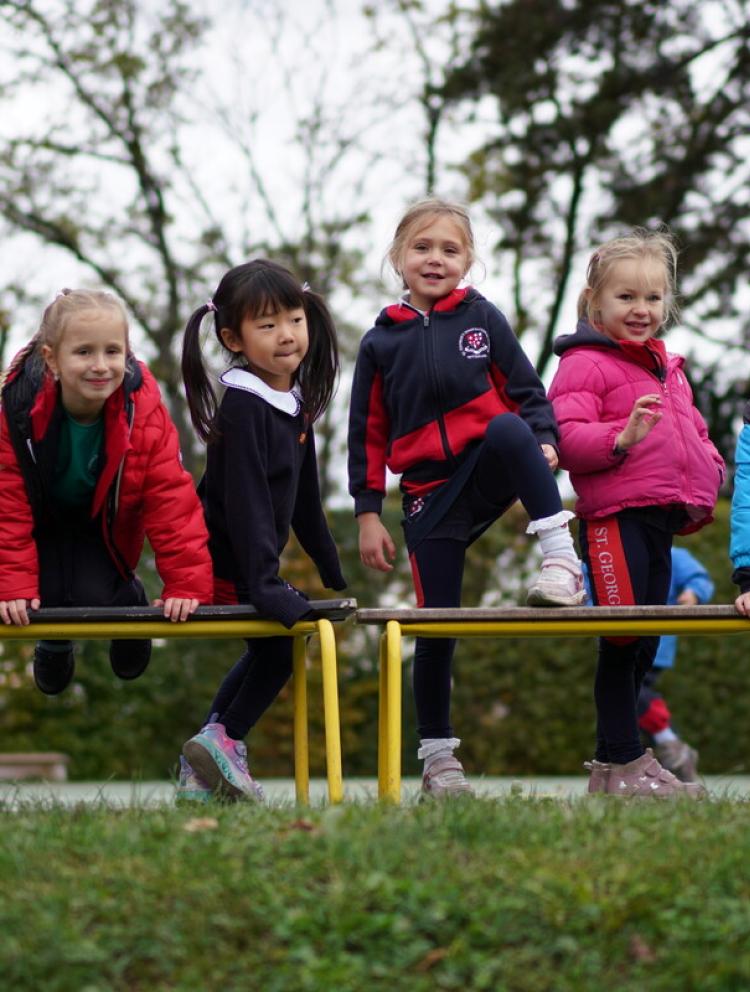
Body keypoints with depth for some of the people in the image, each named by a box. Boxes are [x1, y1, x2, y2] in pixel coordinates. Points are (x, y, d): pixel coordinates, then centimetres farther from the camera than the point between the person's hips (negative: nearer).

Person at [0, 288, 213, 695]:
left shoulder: (144, 414, -31)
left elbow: (172, 502, -28)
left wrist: (185, 583, -32)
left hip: (105, 523, 0)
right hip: (42, 521, 0)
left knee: (95, 597, -19)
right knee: (50, 597, -16)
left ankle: (131, 600, 20)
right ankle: (54, 638, 23)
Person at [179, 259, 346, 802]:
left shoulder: (296, 402, 6)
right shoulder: (243, 407, -21)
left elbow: (303, 497, 16)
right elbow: (245, 501, -28)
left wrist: (333, 569, 19)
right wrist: (266, 586, -33)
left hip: (251, 562, 10)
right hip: (224, 565, -9)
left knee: (269, 649, 19)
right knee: (283, 640, -10)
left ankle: (204, 766, 26)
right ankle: (224, 742, 1)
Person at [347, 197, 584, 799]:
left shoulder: (482, 319, 6)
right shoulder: (381, 342, 8)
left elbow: (526, 389, 8)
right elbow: (368, 434, 10)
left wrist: (543, 442, -11)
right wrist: (368, 513, 5)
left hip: (490, 473, -1)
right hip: (430, 495, 1)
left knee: (507, 431, -37)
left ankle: (563, 560, -33)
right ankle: (437, 756, 9)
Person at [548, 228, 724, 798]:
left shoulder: (669, 369, 22)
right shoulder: (585, 364, -4)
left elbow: (693, 433, 31)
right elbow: (565, 437, -15)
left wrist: (708, 470, 12)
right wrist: (621, 438, -29)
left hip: (661, 520, 8)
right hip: (613, 516, -8)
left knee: (644, 645, 10)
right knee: (623, 642, -9)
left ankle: (616, 762, 17)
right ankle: (621, 763, -3)